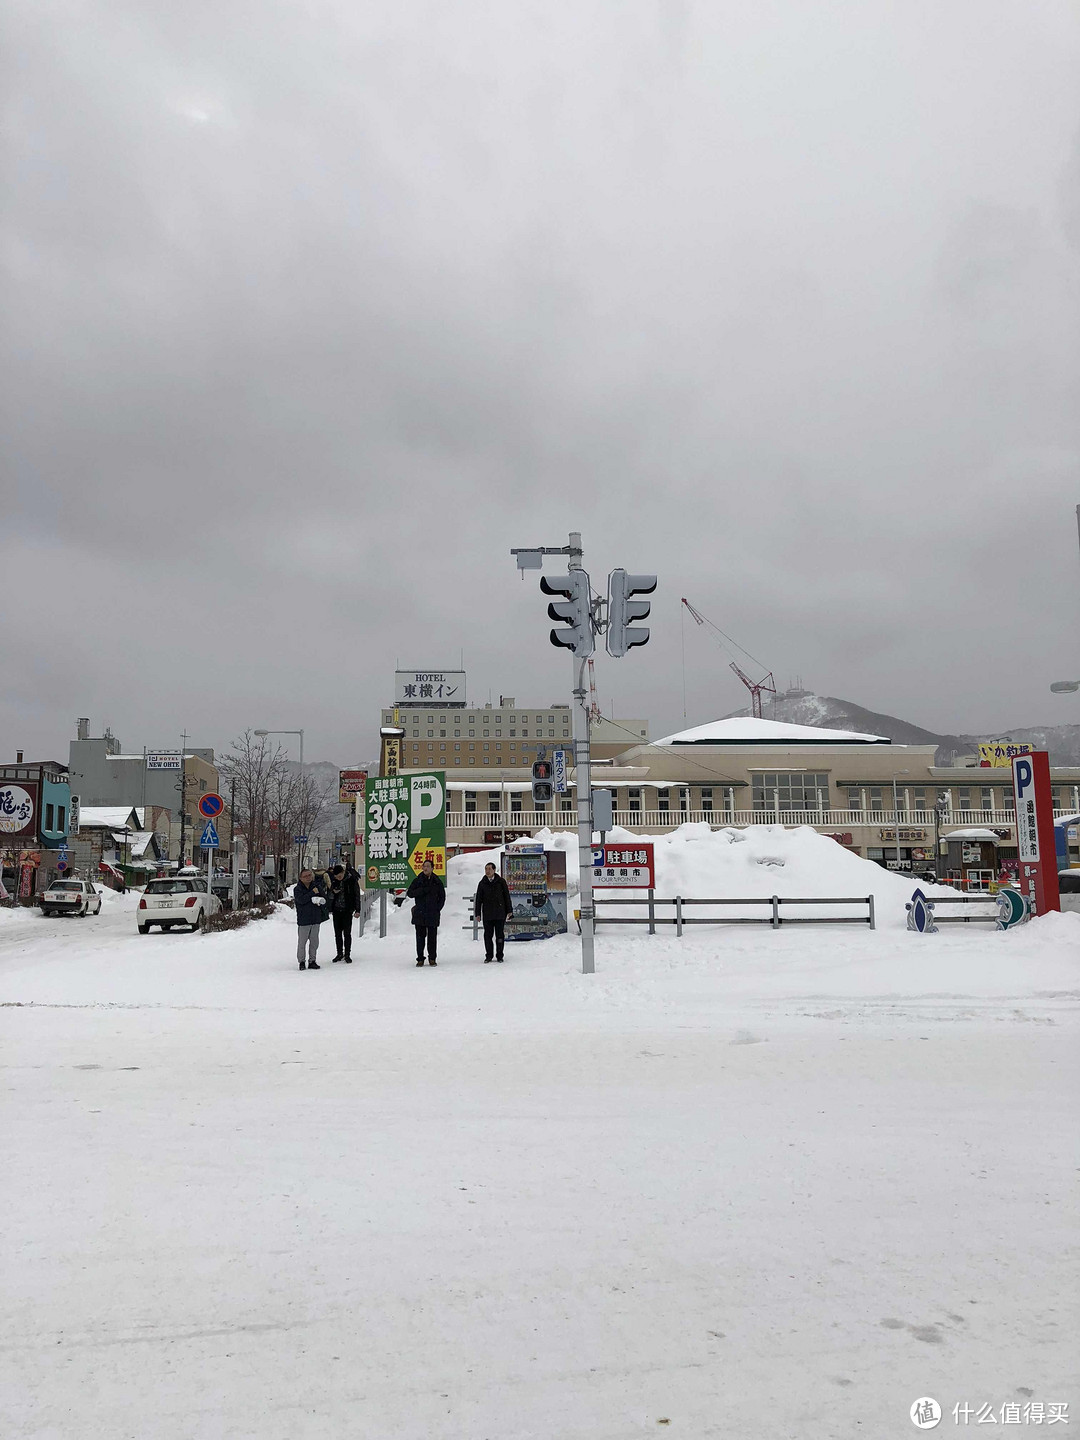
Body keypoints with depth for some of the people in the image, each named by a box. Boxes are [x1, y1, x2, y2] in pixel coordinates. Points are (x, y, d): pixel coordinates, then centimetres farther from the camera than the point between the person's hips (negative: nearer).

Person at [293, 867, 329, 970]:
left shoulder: (316, 886, 8)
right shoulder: (297, 889, -3)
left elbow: (324, 898, 8)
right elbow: (301, 899, -20)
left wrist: (317, 900, -12)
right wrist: (313, 893, -19)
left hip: (316, 919, 4)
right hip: (303, 920, -4)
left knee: (314, 942, 9)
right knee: (302, 942, 0)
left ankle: (312, 961, 17)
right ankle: (302, 961, 12)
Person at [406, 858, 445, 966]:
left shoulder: (437, 882, 7)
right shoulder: (417, 881, 5)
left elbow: (442, 896, 14)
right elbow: (409, 893, -1)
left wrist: (437, 909, 3)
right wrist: (423, 890, -13)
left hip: (433, 915, 0)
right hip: (419, 914, 0)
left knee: (432, 937, 2)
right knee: (420, 937, 2)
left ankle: (432, 958, 13)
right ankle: (420, 959, 9)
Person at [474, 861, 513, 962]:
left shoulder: (501, 882, 3)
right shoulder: (482, 883, 7)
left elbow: (507, 896, 6)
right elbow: (478, 899, 9)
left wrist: (509, 910, 2)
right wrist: (477, 913, 4)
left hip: (500, 914, -1)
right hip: (487, 914, 1)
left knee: (499, 935, 3)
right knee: (488, 935, 3)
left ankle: (499, 956, 13)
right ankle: (488, 956, 13)